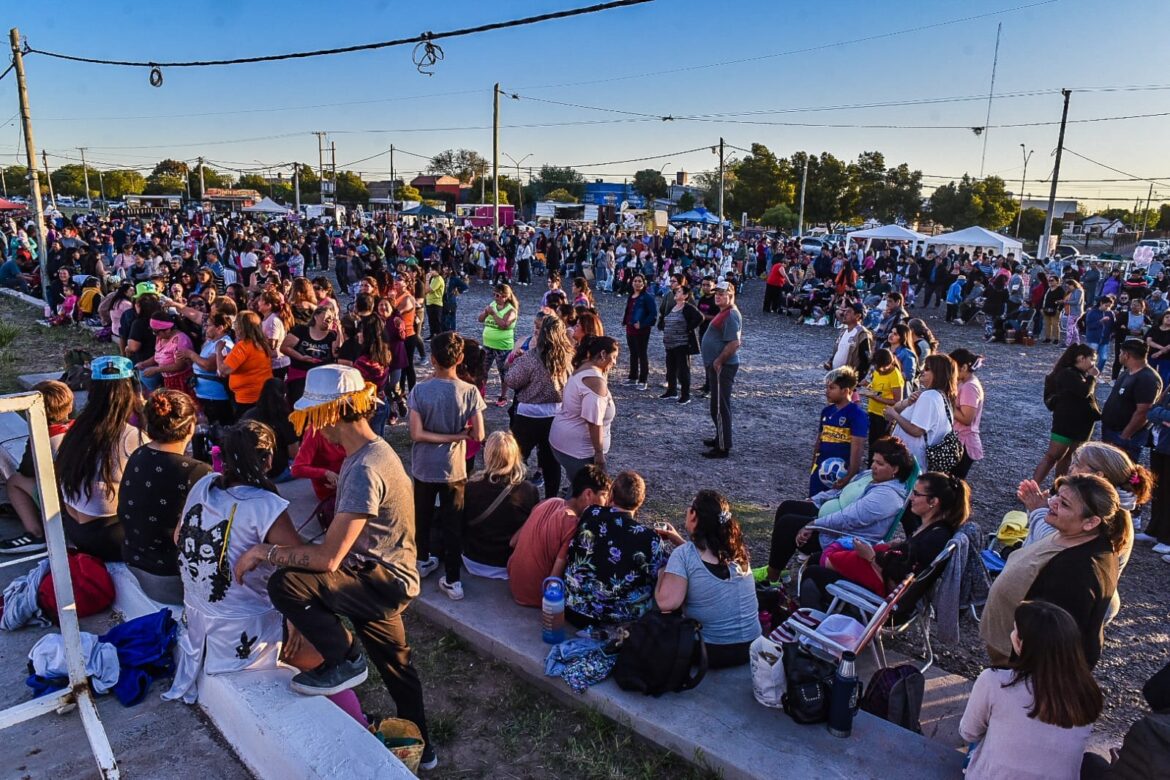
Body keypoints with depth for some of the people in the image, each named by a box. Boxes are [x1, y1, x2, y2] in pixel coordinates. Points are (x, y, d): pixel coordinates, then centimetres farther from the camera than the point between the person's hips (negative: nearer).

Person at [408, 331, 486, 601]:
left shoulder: (420, 390, -13)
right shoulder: (470, 392, -15)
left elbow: (416, 434, -18)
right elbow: (478, 435, -13)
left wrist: (450, 436, -10)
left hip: (423, 467, 1)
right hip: (453, 468, -1)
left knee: (422, 516, 22)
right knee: (453, 523, 8)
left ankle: (423, 561, 40)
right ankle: (452, 580, 11)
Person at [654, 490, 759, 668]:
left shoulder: (684, 554, -17)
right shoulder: (735, 547, 0)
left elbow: (667, 603, -25)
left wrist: (662, 574, -7)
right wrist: (679, 540, 15)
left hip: (712, 651, -5)